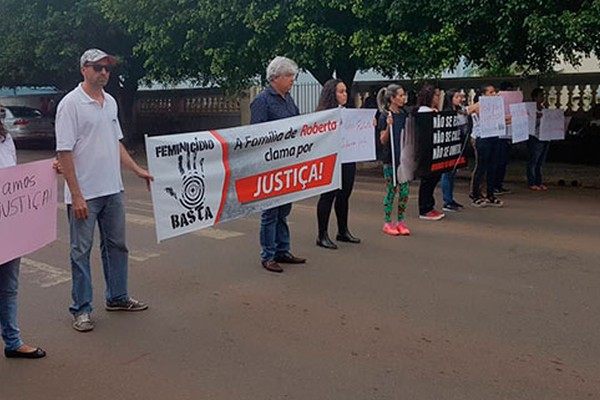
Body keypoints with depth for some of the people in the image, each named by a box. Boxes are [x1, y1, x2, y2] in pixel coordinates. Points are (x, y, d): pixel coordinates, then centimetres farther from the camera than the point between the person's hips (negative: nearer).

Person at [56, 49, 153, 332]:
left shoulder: (110, 102, 11)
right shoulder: (71, 103, -12)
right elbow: (64, 152, -15)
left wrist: (137, 170, 12)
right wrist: (76, 196, -18)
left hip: (113, 190, 7)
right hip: (84, 194, -7)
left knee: (116, 244, 16)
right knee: (81, 251, 4)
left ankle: (117, 297, 31)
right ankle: (81, 309, 15)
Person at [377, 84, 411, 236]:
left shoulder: (404, 114, 8)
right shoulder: (385, 116, -10)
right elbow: (383, 140, -12)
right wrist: (388, 126, -25)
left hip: (403, 156, 5)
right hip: (390, 158, -5)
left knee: (404, 190, 6)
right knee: (391, 190, 1)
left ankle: (400, 221, 18)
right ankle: (387, 223, 13)